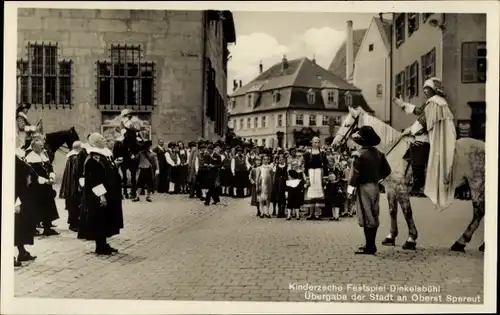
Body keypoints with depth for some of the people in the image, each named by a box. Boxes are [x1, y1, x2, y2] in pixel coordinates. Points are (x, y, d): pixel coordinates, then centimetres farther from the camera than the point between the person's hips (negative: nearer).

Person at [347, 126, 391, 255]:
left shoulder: (359, 154, -14)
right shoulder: (378, 153, 6)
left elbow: (355, 172, -16)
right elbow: (387, 170, 11)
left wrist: (350, 187, -7)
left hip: (363, 187, -7)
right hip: (375, 186, 7)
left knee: (367, 218, -3)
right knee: (374, 217, 13)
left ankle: (370, 247, 0)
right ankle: (371, 245, 22)